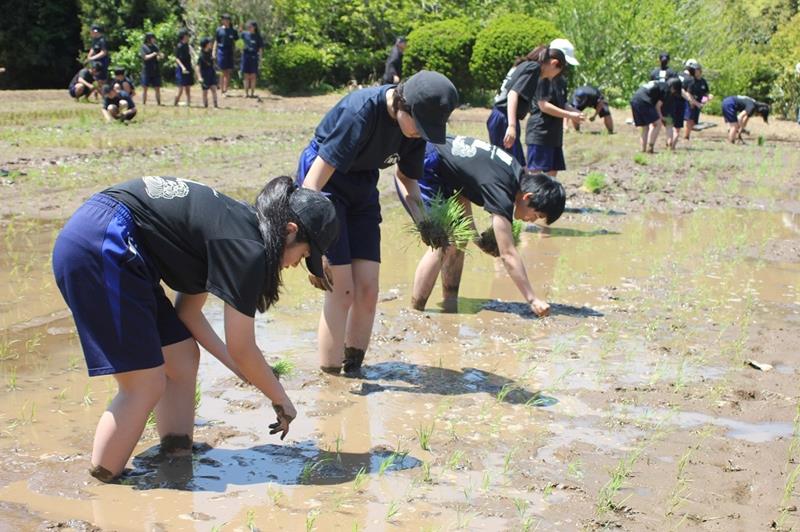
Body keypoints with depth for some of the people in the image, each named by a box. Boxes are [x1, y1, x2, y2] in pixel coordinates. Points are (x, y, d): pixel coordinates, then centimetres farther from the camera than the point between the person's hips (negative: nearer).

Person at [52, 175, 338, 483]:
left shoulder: (236, 223, 16)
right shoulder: (247, 247, -12)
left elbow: (188, 311, 20)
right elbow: (242, 348, -4)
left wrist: (238, 368, 17)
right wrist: (281, 400, 10)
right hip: (100, 247, -10)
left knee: (182, 356, 14)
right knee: (145, 386, -6)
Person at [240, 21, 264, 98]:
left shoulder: (257, 37, -1)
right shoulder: (244, 34, 5)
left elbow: (260, 48, 0)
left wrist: (260, 58, -5)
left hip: (254, 57, -2)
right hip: (245, 56, 2)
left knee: (253, 76, 1)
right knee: (246, 76, 4)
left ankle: (252, 93, 6)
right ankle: (246, 93, 7)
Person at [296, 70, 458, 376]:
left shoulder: (416, 122, -9)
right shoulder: (362, 111, -31)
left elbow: (407, 178, 9)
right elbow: (313, 182, -33)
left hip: (363, 189, 6)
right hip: (324, 186, -6)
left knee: (367, 287, -1)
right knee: (341, 288, -13)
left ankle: (353, 370, 13)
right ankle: (329, 377, -3)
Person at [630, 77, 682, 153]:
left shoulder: (658, 84, 29)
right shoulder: (666, 88, 3)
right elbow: (658, 105, -1)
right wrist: (660, 116, 14)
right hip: (643, 102, -9)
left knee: (645, 127, 16)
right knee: (657, 124, -2)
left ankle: (643, 149, 12)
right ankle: (650, 147, -9)